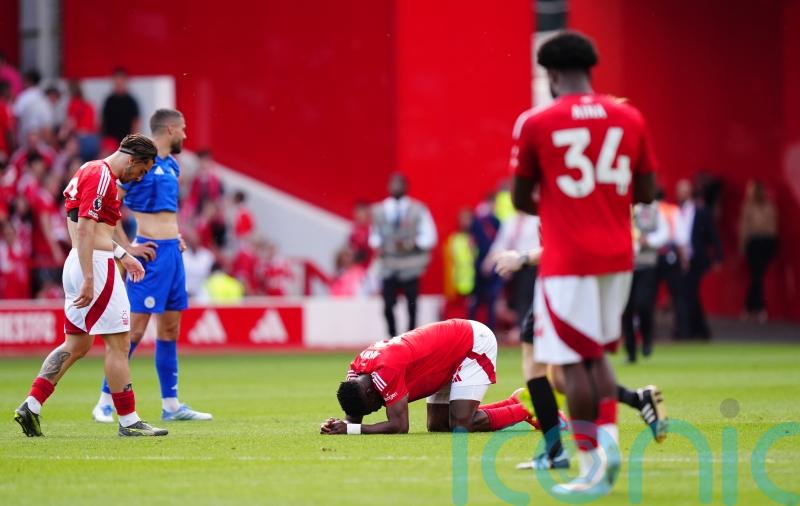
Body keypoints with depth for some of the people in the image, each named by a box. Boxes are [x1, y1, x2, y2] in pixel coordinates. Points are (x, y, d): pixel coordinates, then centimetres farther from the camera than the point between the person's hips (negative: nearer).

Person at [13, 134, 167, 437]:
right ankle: (128, 421, -1)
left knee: (76, 345, 13)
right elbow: (84, 231, -21)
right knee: (118, 344, -4)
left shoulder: (91, 171, 18)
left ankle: (31, 406, 7)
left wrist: (122, 254, 33)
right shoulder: (101, 176, -13)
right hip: (95, 266, -10)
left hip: (77, 264, 10)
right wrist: (89, 280, -24)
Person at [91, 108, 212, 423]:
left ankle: (171, 405, 14)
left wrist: (176, 236, 16)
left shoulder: (172, 166, 16)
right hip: (152, 252, -8)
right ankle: (105, 402, -5)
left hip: (173, 251, 8)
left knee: (170, 328, 10)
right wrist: (127, 247, -15)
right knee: (135, 328, -9)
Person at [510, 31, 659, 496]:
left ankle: (592, 467, -2)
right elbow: (647, 192, 9)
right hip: (618, 257, 5)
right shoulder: (629, 118, 5)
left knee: (573, 361, 0)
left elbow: (521, 200, 2)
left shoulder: (535, 124, -6)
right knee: (597, 353, 20)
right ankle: (609, 438, 3)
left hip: (568, 262, -5)